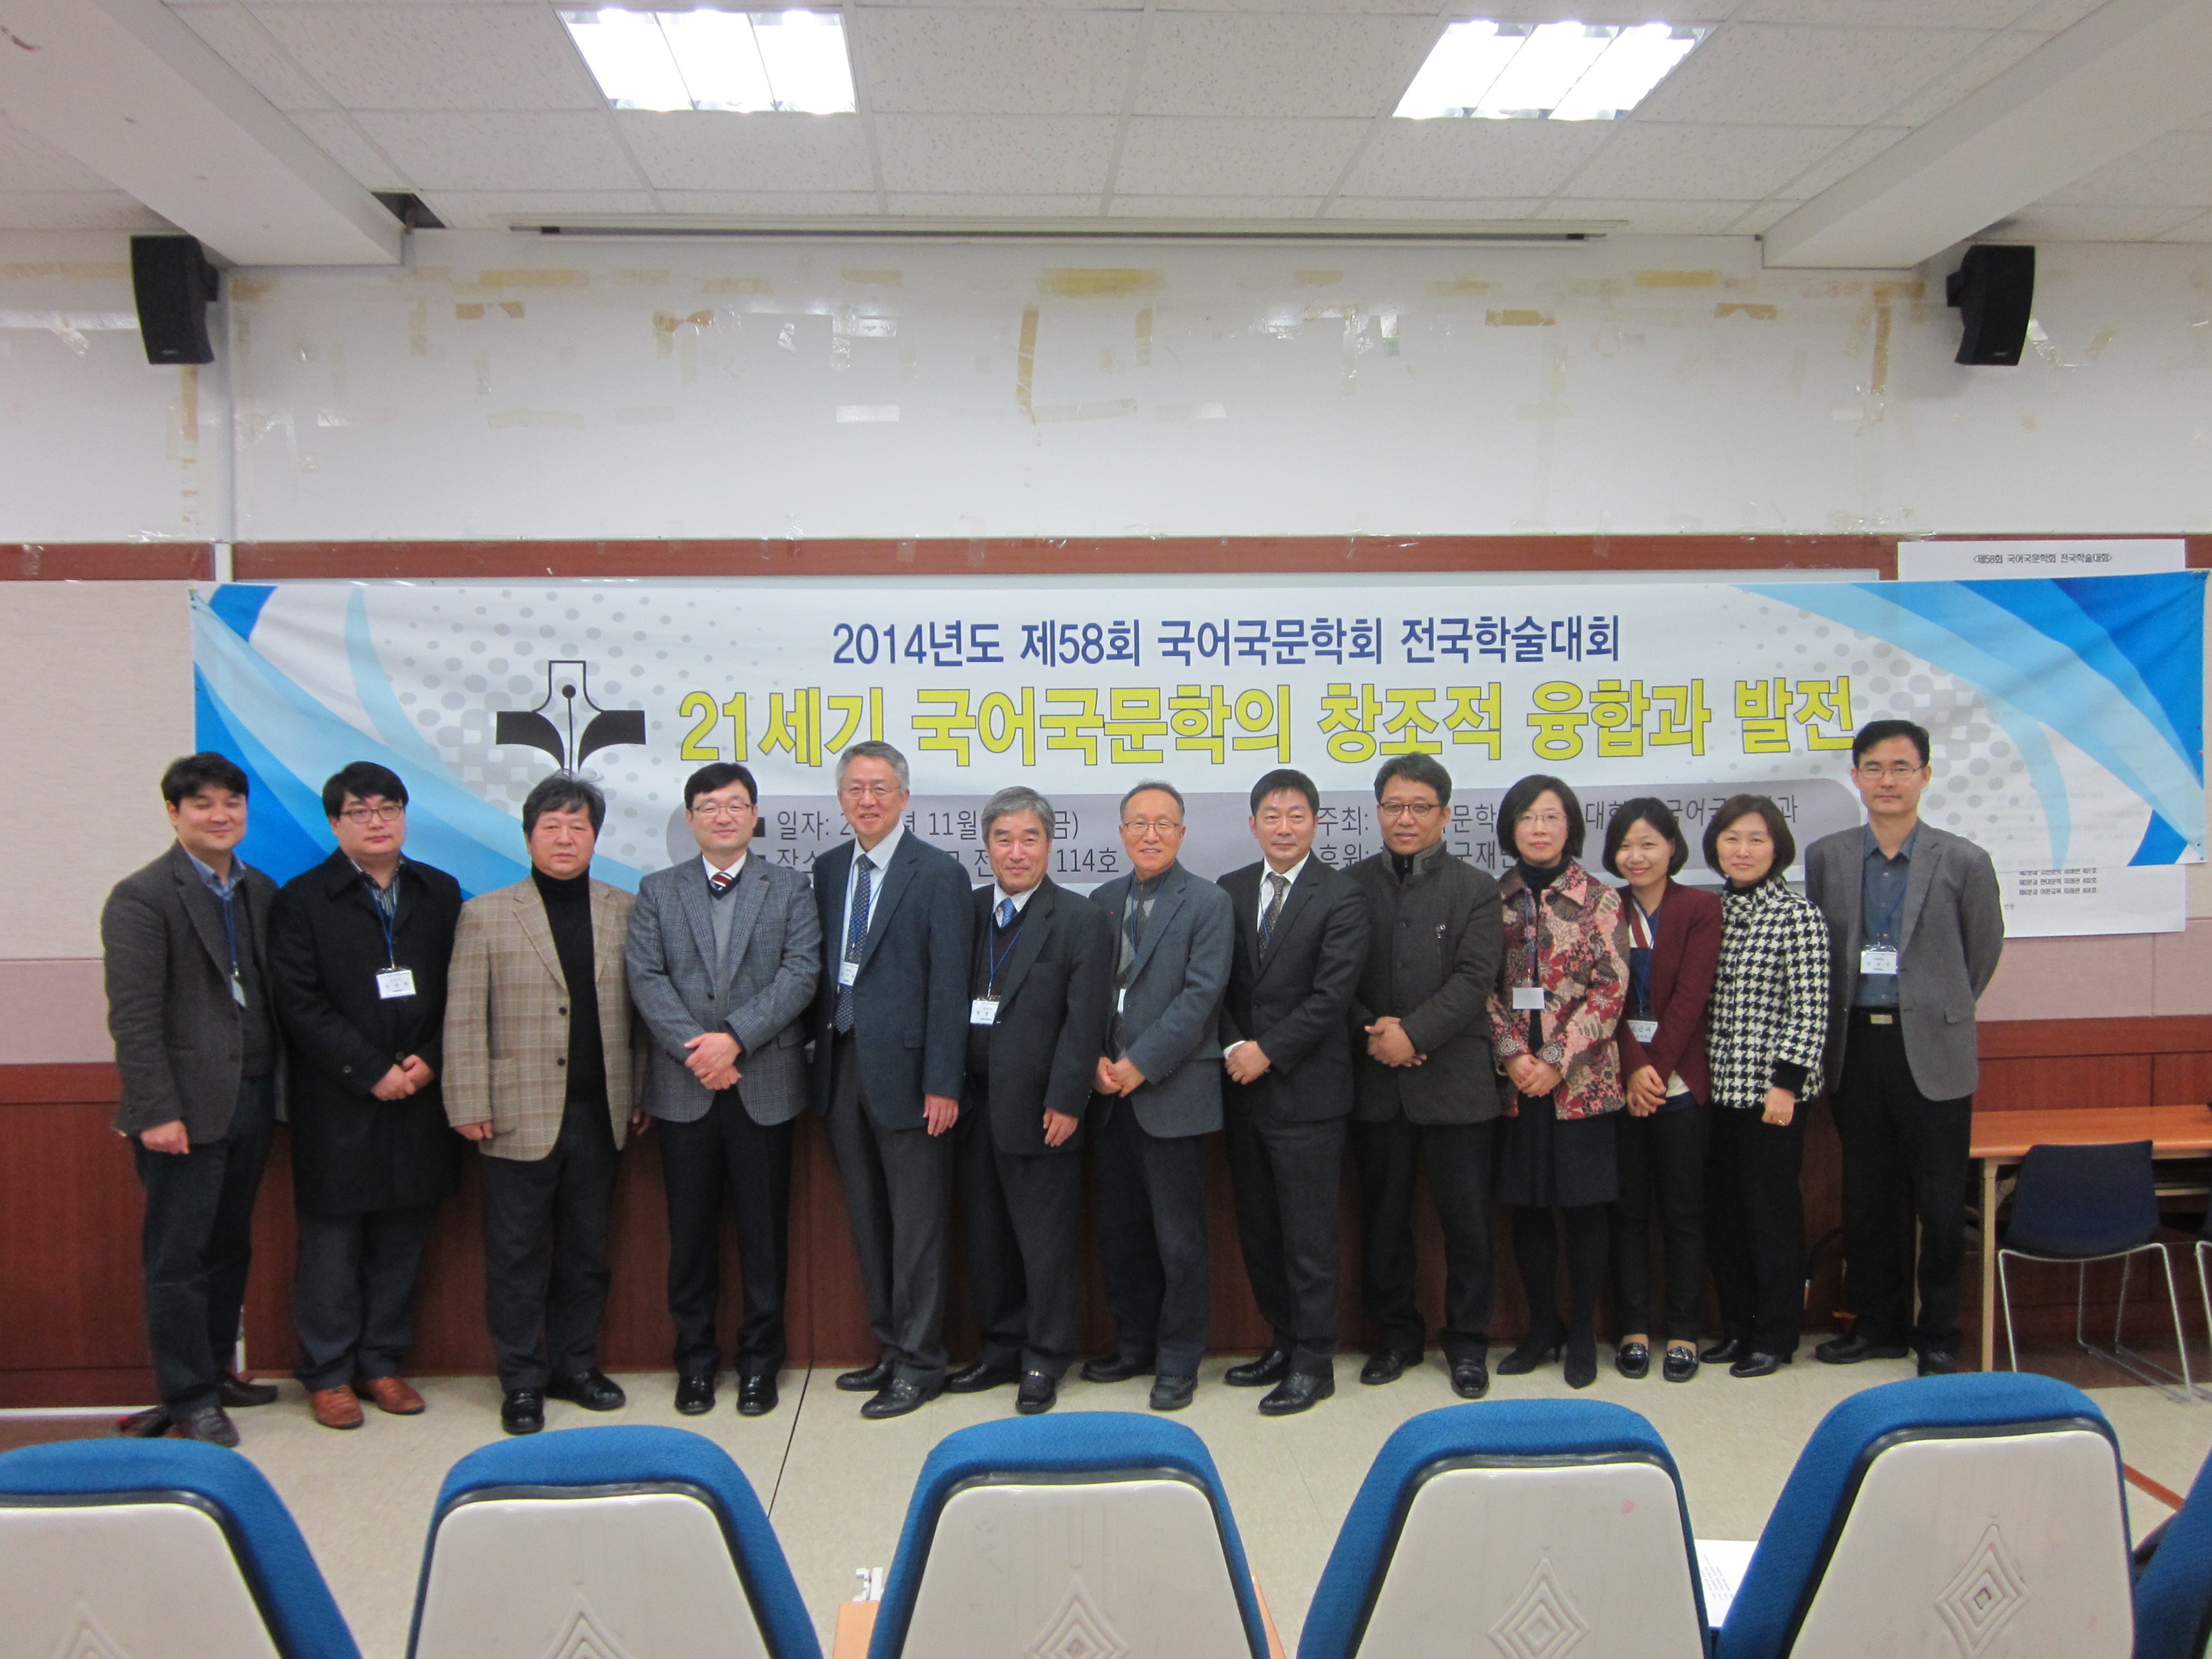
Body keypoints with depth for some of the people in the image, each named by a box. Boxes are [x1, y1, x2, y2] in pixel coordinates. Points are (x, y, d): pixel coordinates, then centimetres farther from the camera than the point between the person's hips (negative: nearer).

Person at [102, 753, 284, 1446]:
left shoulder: (261, 892, 10)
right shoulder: (142, 897, -9)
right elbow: (133, 1016, -13)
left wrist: (276, 1088, 6)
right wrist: (156, 1110, -17)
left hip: (250, 1101, 6)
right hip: (187, 1107, -6)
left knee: (229, 1248, 16)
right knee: (176, 1258, 3)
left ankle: (216, 1370, 30)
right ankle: (189, 1398, 14)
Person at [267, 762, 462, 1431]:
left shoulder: (439, 892, 10)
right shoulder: (303, 899, 0)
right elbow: (301, 1005, -8)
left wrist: (431, 1060, -7)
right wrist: (372, 1073, -13)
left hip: (419, 1101, 3)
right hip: (338, 1107, -3)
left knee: (402, 1242, 9)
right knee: (332, 1244, 4)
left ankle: (380, 1363, 22)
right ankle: (328, 1374, 17)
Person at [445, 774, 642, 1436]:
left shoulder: (625, 912, 7)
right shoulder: (485, 915, 2)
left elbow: (641, 1008, 8)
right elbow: (464, 1019, -1)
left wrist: (641, 1094, 4)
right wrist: (469, 1105, -6)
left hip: (600, 1112, 2)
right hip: (521, 1114, -2)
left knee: (586, 1249, 12)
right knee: (517, 1254, 5)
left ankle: (574, 1363, 26)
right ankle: (522, 1380, 18)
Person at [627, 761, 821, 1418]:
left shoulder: (789, 888, 6)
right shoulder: (658, 891, 10)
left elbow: (800, 973, -5)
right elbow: (645, 977, -1)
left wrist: (735, 1037, -15)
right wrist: (696, 1048, -14)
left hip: (765, 1085, -1)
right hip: (683, 1088, 1)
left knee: (764, 1229, 5)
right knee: (691, 1229, 8)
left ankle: (759, 1361, 18)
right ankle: (695, 1360, 21)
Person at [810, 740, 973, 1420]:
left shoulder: (939, 874, -8)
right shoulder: (826, 871, 10)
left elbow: (949, 985, -11)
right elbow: (819, 969, 12)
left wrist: (943, 1083, -15)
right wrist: (818, 1053, 4)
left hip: (904, 1069, -6)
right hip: (842, 1065, 6)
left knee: (918, 1224, 3)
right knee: (868, 1221, 15)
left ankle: (919, 1363, 14)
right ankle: (890, 1349, 27)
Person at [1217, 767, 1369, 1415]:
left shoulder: (1342, 897, -6)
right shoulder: (1230, 890, 10)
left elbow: (1332, 994, -13)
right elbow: (1218, 984, 8)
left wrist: (1268, 1051, -14)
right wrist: (1233, 1047, -7)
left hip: (1307, 1091, -5)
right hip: (1243, 1088, 5)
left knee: (1308, 1234, 1)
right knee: (1257, 1230, 12)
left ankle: (1314, 1362, 13)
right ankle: (1284, 1342, 27)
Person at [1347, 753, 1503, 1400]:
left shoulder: (1475, 889, 0)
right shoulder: (1352, 885, 6)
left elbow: (1474, 980, -9)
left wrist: (1413, 1033, -19)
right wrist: (1370, 1030, -13)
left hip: (1454, 1079, -2)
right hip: (1375, 1080, 2)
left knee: (1465, 1218, 6)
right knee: (1384, 1216, 11)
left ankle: (1468, 1341, 21)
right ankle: (1395, 1333, 26)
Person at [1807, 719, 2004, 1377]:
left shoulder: (1964, 861, -2)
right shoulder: (1826, 858, 5)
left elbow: (1984, 951, 9)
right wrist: (1837, 1026, 12)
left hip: (1932, 1052, -2)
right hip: (1856, 1046, 3)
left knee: (1940, 1202, 4)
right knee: (1867, 1199, 11)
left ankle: (1937, 1335, 18)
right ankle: (1878, 1325, 24)